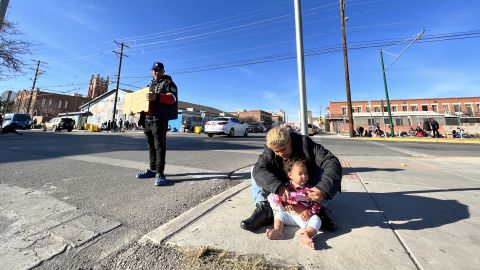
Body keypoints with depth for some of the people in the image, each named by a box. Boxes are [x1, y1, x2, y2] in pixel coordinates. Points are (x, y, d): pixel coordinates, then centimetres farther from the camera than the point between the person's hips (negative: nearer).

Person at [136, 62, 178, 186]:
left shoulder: (168, 82, 3)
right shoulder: (150, 85, 28)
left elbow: (172, 97, -15)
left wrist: (157, 97, -30)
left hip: (160, 118, -8)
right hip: (148, 118, 8)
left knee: (159, 145, -12)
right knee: (151, 145, 10)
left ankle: (160, 173, -10)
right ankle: (152, 170, 19)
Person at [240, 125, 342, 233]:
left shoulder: (305, 143, -25)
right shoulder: (269, 151, -20)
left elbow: (332, 162, -33)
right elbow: (258, 169, -36)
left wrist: (323, 189, -49)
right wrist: (279, 187, -51)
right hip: (283, 189, 1)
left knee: (325, 170, -28)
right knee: (255, 171, -17)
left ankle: (320, 208, -22)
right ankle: (264, 209, -27)